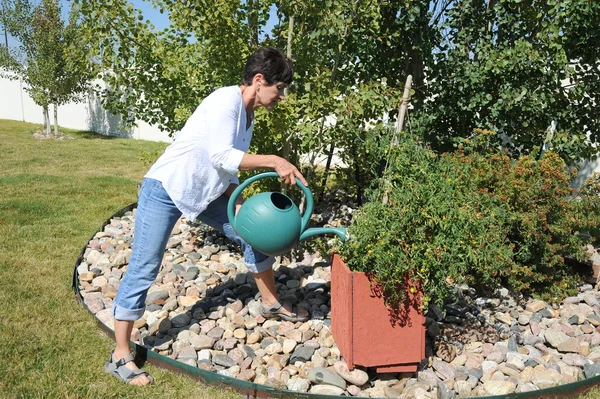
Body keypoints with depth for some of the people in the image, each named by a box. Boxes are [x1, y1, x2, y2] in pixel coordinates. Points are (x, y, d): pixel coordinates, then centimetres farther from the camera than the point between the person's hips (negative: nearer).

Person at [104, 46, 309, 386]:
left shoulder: (249, 116, 9)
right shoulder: (227, 99, -19)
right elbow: (221, 156, -29)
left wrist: (238, 205, -2)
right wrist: (274, 162, -28)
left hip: (205, 193, 9)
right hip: (166, 189, -9)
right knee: (144, 269, -6)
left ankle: (271, 303, 28)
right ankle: (121, 357, 5)